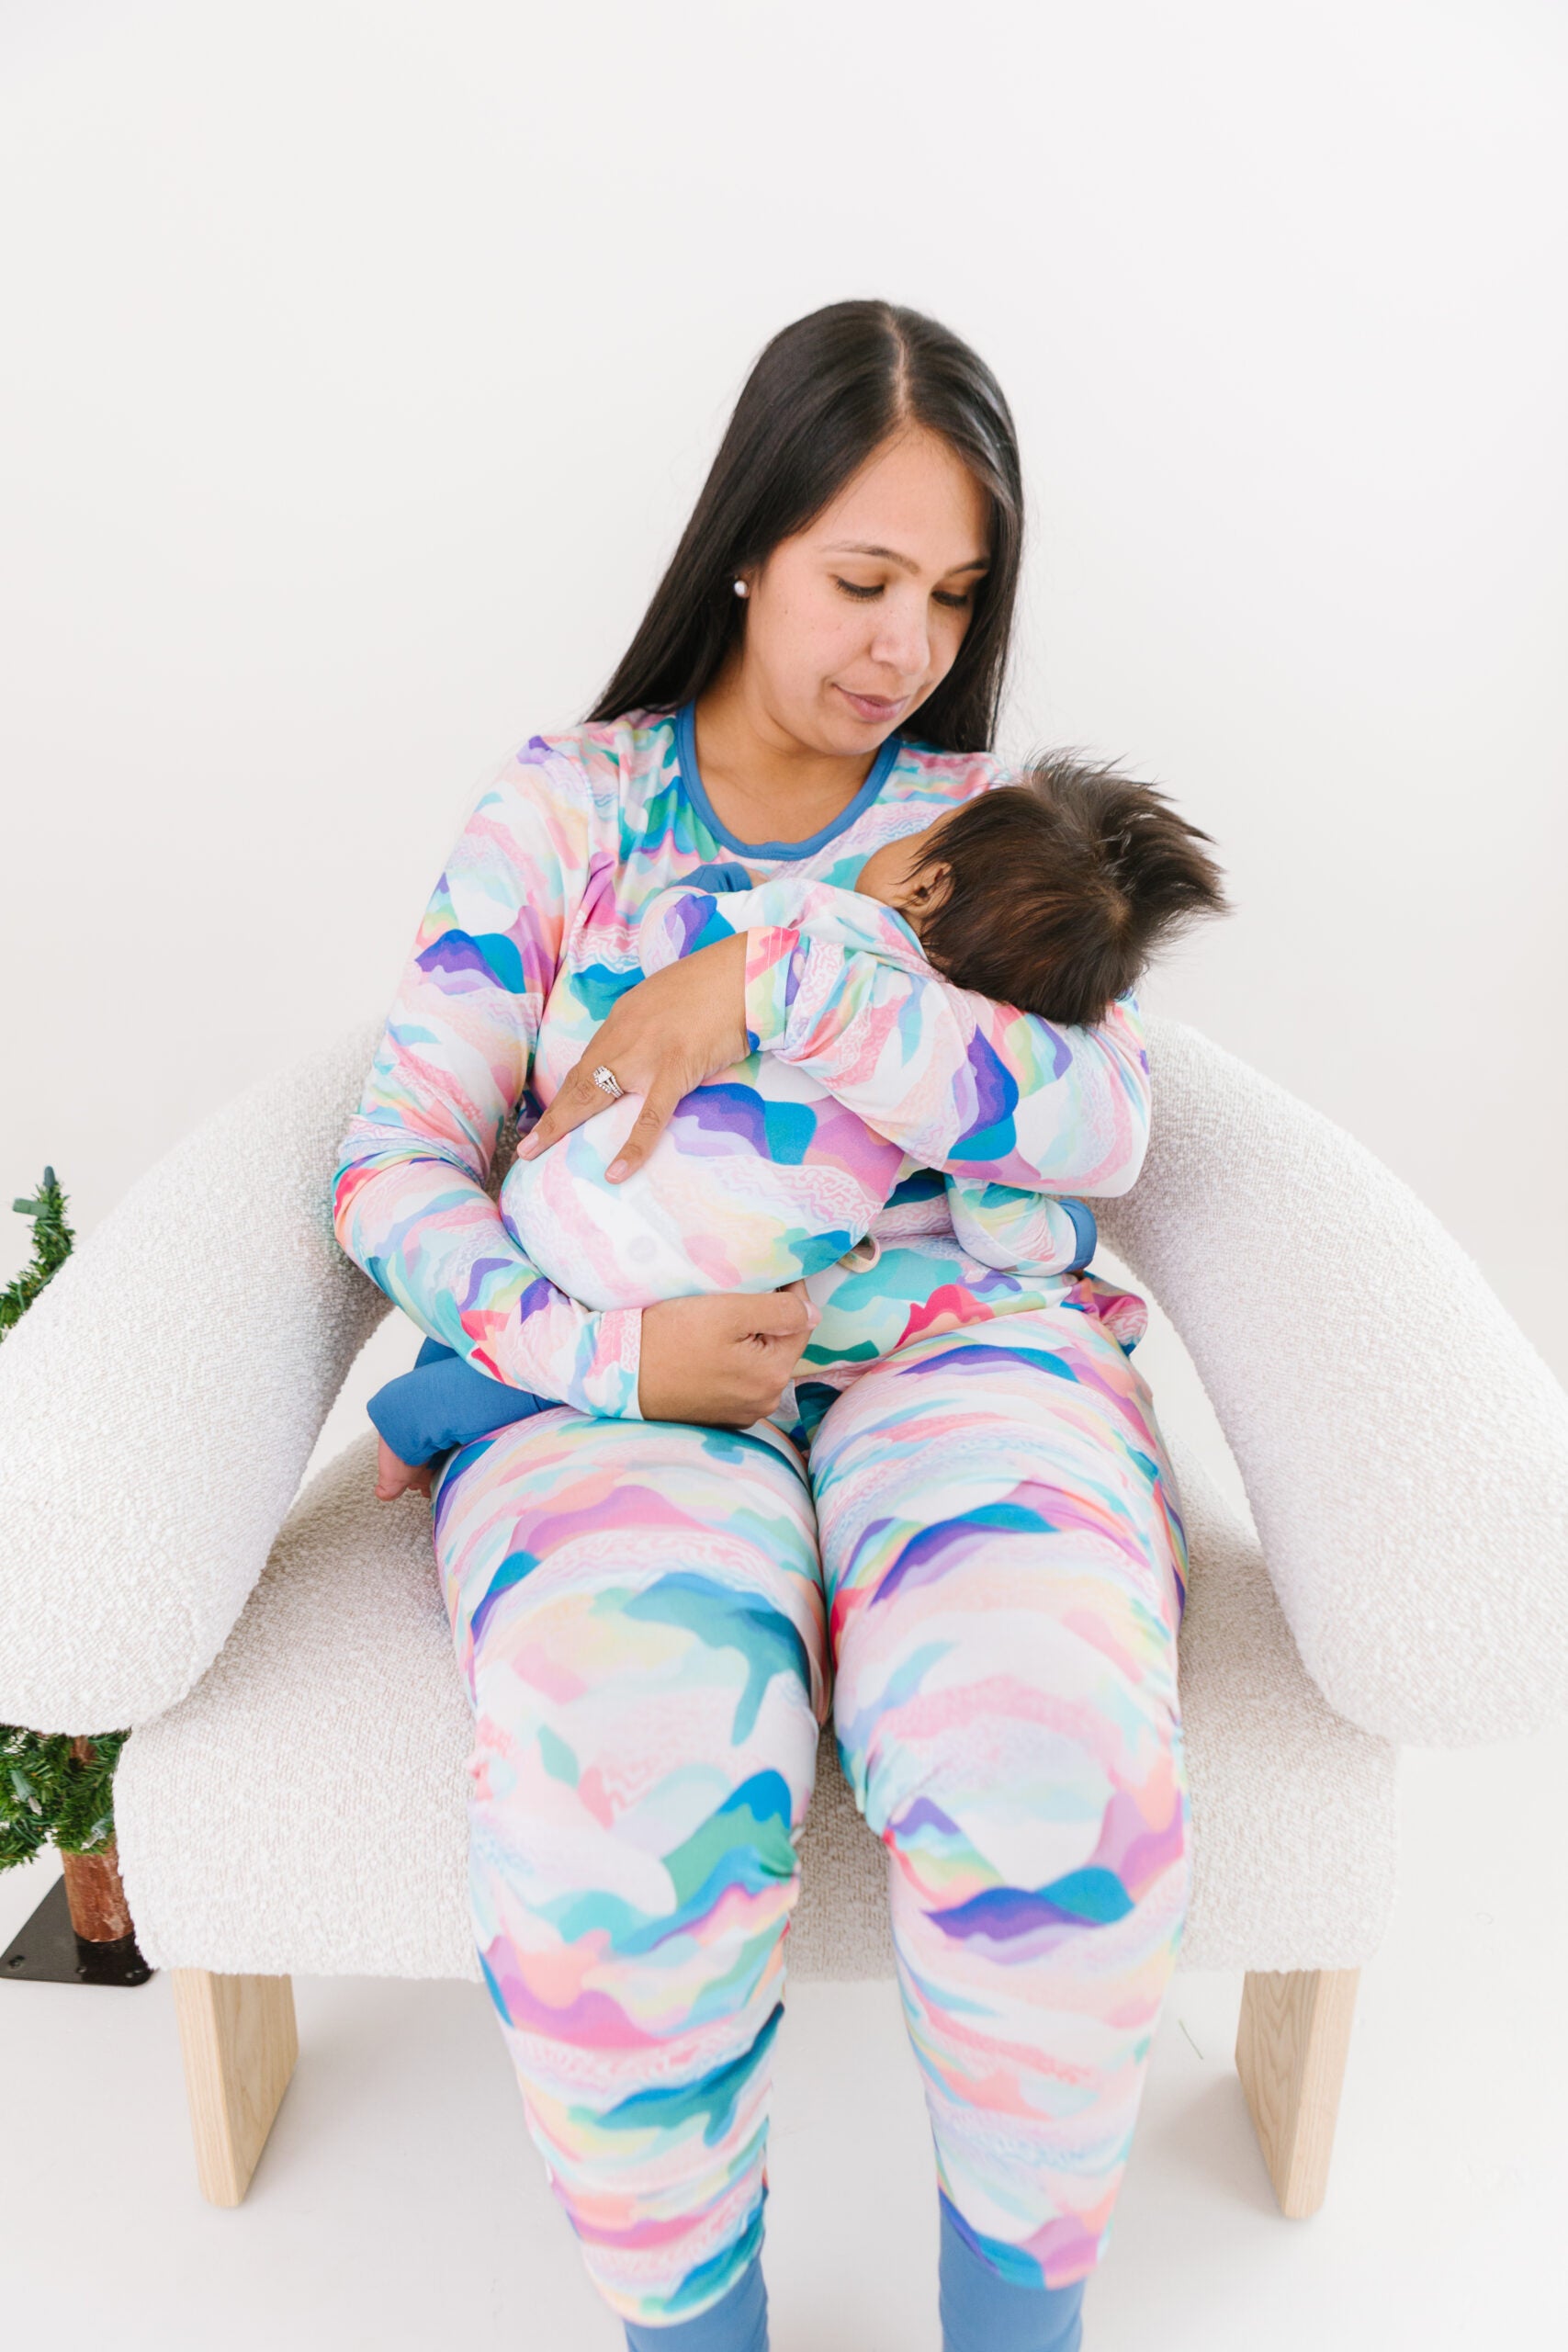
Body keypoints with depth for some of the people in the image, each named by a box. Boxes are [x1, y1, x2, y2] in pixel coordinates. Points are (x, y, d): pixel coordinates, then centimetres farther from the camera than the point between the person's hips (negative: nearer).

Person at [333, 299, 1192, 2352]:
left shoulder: (984, 817, 14)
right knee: (621, 1792, -33)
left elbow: (1102, 1122, -4)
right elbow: (396, 1160, 4)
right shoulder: (565, 802, 11)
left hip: (948, 1340, 1)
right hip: (623, 1376, 0)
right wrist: (599, 1350, -15)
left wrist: (770, 990, -15)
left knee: (1049, 1767, -31)